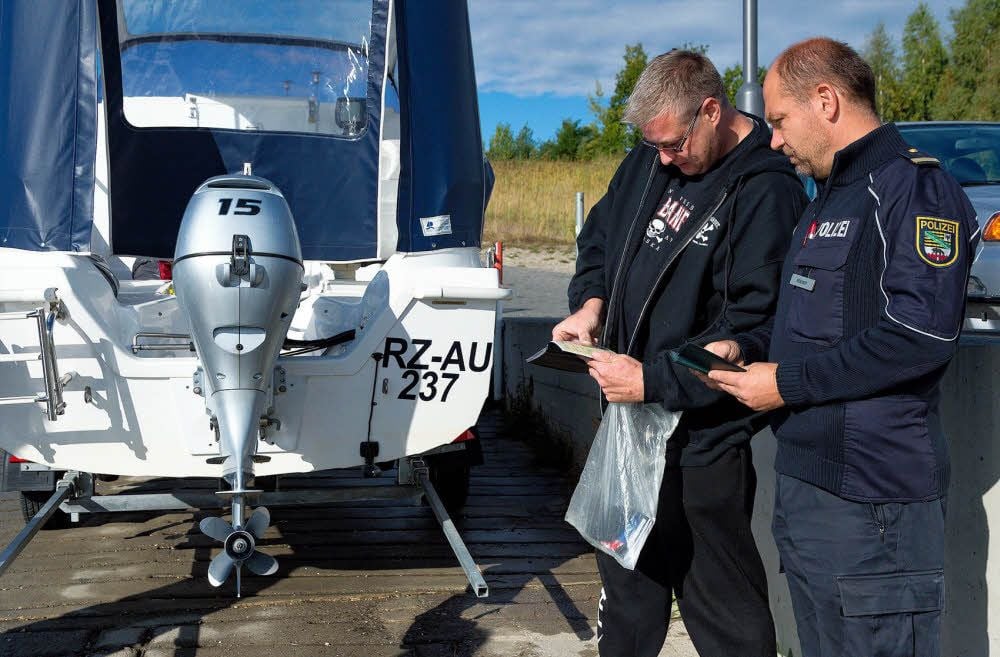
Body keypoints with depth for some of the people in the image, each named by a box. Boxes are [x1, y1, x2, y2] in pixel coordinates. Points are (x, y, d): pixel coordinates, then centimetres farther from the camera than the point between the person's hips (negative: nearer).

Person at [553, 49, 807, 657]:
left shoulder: (766, 192, -17)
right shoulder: (650, 161, 6)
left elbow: (753, 330, -22)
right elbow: (601, 234, 20)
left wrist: (653, 379, -22)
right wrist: (591, 302, 0)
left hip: (702, 435, -8)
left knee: (721, 606, 4)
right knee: (626, 584, 22)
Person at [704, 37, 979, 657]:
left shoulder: (914, 187, -13)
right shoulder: (829, 199, 19)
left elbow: (921, 334, -23)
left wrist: (787, 383, -17)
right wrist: (747, 347, 9)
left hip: (873, 496, -10)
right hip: (804, 480, 10)